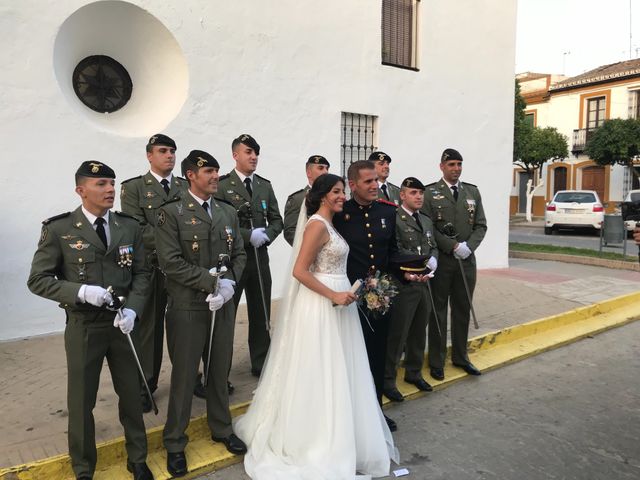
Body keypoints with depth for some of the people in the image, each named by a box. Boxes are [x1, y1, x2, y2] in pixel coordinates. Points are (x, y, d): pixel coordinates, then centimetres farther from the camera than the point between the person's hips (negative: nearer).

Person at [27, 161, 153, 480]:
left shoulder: (130, 226, 0)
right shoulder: (58, 229, -8)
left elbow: (141, 274, 2)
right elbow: (38, 280, -7)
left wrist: (132, 309, -14)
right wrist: (81, 291, -22)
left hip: (123, 323, 3)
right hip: (83, 327, -2)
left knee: (131, 394, 14)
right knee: (81, 400, 12)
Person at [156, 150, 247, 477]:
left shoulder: (228, 213, 9)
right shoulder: (171, 212, -8)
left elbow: (239, 254, 8)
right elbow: (170, 262, -17)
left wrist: (229, 283, -10)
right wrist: (213, 282, -19)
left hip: (223, 305, 5)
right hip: (188, 308, -5)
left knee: (220, 371, 18)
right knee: (184, 376, 8)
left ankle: (221, 429, 38)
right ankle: (174, 443, 27)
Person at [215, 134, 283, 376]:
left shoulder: (265, 185, 11)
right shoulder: (222, 185, -6)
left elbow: (276, 220, 12)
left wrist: (266, 234, -8)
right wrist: (248, 235, -20)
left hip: (259, 257, 5)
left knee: (261, 314, 12)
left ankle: (260, 364, 28)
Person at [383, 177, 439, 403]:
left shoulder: (427, 221, 17)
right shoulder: (394, 219, -11)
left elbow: (433, 247, 17)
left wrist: (433, 260, -4)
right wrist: (423, 263, -17)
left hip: (424, 283, 8)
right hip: (403, 285, -8)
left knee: (419, 332, 17)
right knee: (397, 335, -1)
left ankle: (414, 372, 33)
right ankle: (388, 380, 11)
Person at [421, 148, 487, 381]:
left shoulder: (473, 191, 10)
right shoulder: (430, 192, -4)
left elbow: (481, 225, 6)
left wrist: (469, 246, -11)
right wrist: (454, 246, -16)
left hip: (467, 260, 4)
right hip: (440, 260, -4)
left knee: (463, 310, 13)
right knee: (438, 311, 6)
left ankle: (460, 356, 28)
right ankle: (436, 361, 16)